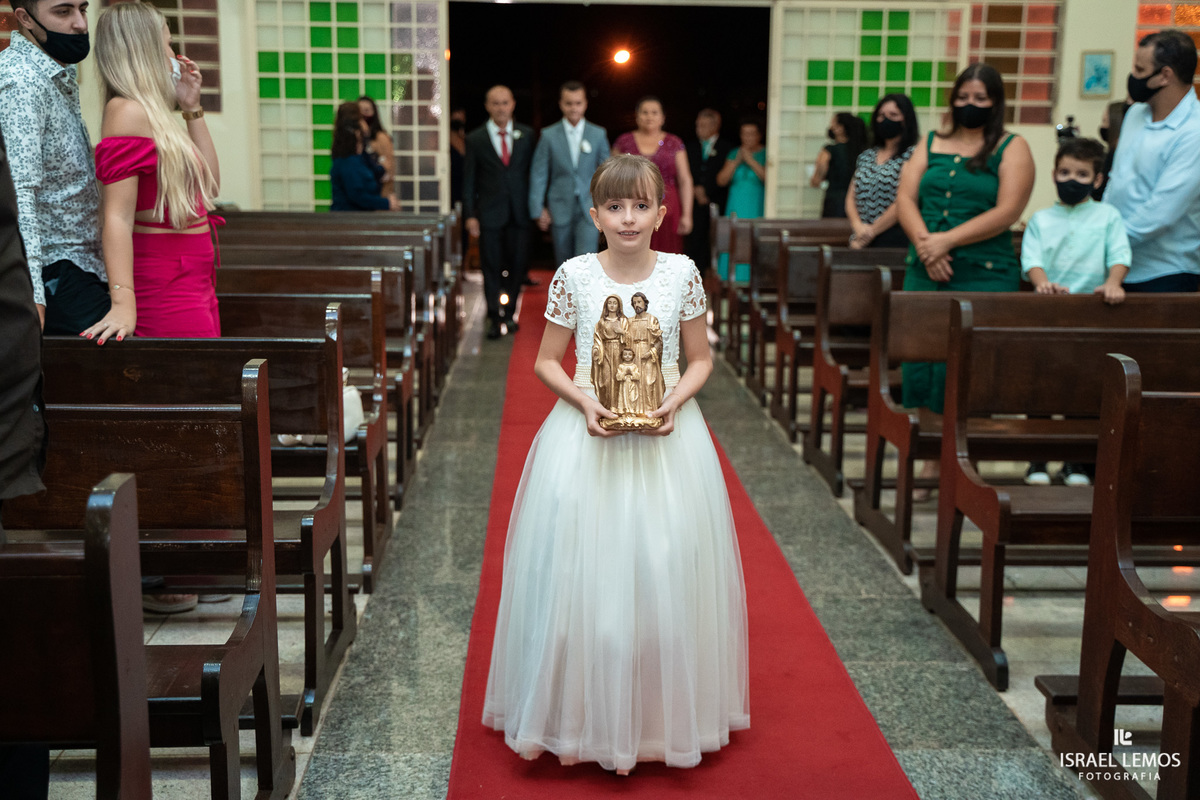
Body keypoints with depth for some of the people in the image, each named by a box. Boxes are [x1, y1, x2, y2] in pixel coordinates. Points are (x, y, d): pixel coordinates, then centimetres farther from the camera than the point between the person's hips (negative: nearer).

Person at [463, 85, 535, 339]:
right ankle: (495, 318, 10)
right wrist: (470, 214, -3)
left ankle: (509, 312, 24)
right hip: (490, 213, -1)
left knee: (517, 265, 6)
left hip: (519, 212, 2)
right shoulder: (476, 139, 2)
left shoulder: (527, 135, 6)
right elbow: (469, 180, 3)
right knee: (491, 267, 1)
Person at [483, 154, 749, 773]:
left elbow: (700, 359, 7)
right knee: (582, 574, 1)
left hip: (666, 437, 1)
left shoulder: (682, 273, -1)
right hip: (588, 434, 0)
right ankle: (584, 715, 18)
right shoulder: (574, 275, -3)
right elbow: (546, 361, 3)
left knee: (663, 572, 3)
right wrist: (584, 401, -13)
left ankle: (663, 714, 22)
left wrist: (675, 401, -12)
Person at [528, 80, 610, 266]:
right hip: (560, 210, 1)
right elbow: (538, 174, 2)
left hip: (589, 209, -1)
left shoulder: (599, 134, 4)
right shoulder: (549, 135, 2)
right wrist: (538, 209, -3)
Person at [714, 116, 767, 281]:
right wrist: (736, 162, -3)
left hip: (757, 210, -4)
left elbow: (768, 178, -13)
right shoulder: (734, 154, 13)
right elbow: (721, 180, 7)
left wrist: (751, 161, -11)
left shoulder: (765, 155, 2)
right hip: (735, 209, 4)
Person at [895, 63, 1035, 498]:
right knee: (919, 362, 3)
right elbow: (905, 197, 5)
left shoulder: (1012, 148, 3)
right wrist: (924, 245, -12)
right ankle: (927, 462, 13)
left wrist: (947, 241, -16)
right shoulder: (931, 144, 15)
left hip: (984, 277, -4)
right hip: (925, 272, 4)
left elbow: (1007, 211, -9)